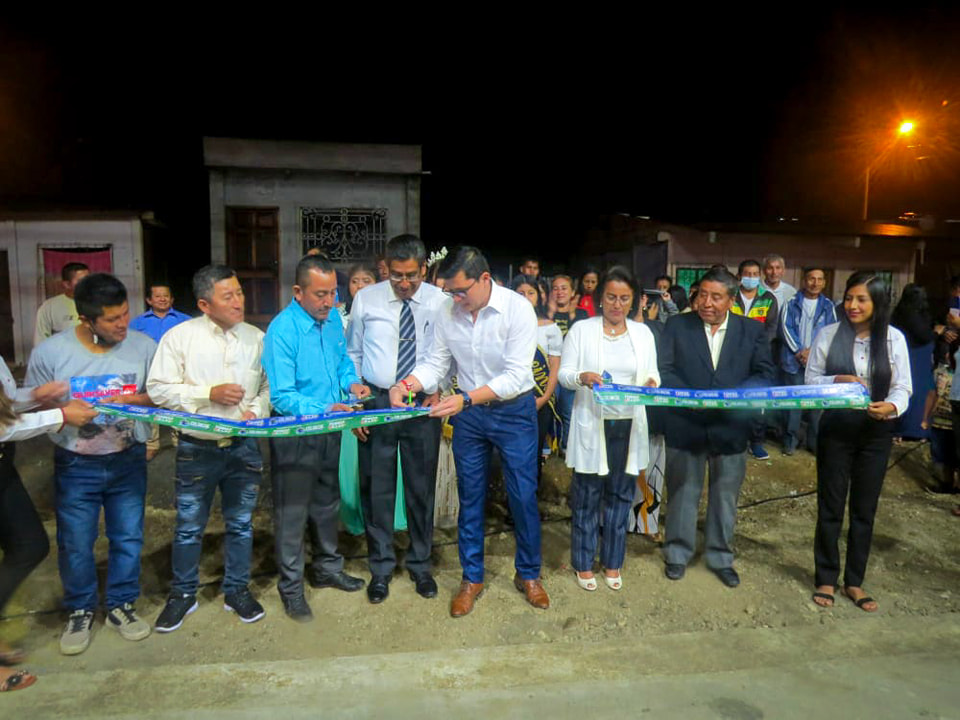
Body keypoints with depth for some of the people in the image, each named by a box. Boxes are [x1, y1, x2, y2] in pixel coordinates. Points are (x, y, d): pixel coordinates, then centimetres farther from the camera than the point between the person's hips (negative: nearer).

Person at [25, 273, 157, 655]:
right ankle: (80, 611, 34)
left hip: (129, 460, 1)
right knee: (75, 544, 11)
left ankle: (120, 605, 33)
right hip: (75, 465, -1)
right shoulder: (50, 351, -10)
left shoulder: (143, 346, -8)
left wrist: (133, 399, -19)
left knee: (128, 538, 12)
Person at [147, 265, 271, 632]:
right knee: (189, 526, 11)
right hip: (197, 448, -2)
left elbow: (269, 386, 6)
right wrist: (210, 393, -16)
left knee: (240, 523, 13)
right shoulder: (180, 336, -5)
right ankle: (183, 594, 32)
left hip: (243, 446, 2)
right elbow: (158, 388, -7)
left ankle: (237, 590, 31)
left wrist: (256, 412, -12)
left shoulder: (256, 337, 3)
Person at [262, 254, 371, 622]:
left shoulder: (333, 319, 0)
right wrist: (324, 409, -34)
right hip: (294, 436, -7)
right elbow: (282, 397, -23)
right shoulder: (282, 331, -22)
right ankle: (291, 588, 25)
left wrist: (351, 381, -5)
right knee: (292, 512, 6)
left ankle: (327, 568, 41)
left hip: (329, 430, 7)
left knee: (327, 503, 21)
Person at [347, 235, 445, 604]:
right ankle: (380, 567, 30)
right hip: (376, 401, 1)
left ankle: (420, 565, 32)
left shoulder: (439, 302, -5)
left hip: (423, 405, 0)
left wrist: (438, 390, -10)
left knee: (422, 488, 11)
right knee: (376, 488, 9)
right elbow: (353, 354, 5)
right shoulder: (366, 299, -2)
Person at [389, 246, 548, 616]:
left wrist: (466, 398, -32)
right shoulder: (447, 312, -6)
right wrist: (405, 384, -17)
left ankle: (528, 574, 30)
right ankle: (472, 578, 30)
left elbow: (516, 376, -23)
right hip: (468, 413, 4)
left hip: (514, 411, -3)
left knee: (523, 497, 6)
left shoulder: (517, 309, -19)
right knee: (470, 498, 12)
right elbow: (437, 362, 2)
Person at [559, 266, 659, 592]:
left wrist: (652, 382, -15)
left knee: (620, 495, 13)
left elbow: (653, 374, 8)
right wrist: (583, 377, -25)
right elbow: (563, 374, -4)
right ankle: (583, 562, 24)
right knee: (587, 496, 6)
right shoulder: (581, 330, -2)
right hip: (592, 425, -3)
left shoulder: (643, 333, 8)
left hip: (629, 426, 3)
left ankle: (612, 561, 30)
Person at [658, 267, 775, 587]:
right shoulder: (677, 326, -1)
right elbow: (664, 370, -5)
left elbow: (764, 374, -1)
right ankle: (678, 553, 29)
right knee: (682, 493, 11)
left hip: (730, 426, 1)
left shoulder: (753, 330, 2)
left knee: (725, 495, 13)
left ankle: (720, 557, 32)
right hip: (685, 425, -1)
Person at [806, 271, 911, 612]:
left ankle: (854, 581, 28)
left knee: (865, 510, 12)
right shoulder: (828, 334, -5)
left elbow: (902, 387, -4)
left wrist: (891, 407, -25)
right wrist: (838, 381, -21)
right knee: (830, 508, 9)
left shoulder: (894, 338, -3)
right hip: (836, 430, -1)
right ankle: (826, 578, 25)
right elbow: (810, 380, -2)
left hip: (876, 433, 1)